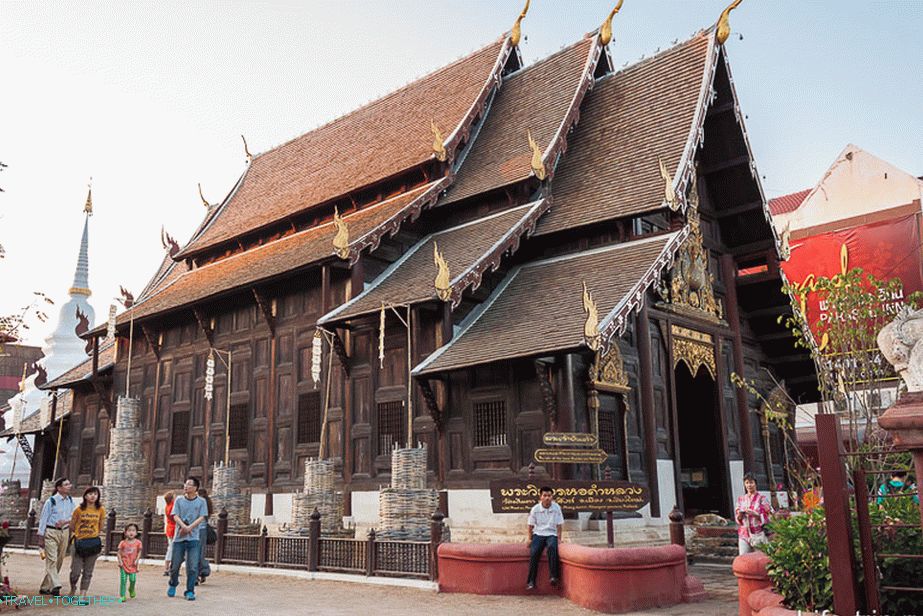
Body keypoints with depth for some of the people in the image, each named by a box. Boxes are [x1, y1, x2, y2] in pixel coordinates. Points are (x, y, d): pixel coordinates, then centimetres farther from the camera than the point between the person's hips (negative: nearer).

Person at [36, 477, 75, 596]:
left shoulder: (70, 501, 6)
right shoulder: (51, 501, -9)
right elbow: (43, 519, -6)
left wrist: (65, 521, -12)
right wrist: (40, 537, -6)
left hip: (64, 532, 6)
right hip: (51, 532, -6)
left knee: (59, 561, 9)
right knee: (51, 560, -12)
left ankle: (45, 587, 21)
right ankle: (55, 586, -17)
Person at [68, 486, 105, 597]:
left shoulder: (101, 510, -1)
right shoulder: (79, 509, -5)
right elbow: (72, 526, 6)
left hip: (93, 543, 1)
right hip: (79, 542, -1)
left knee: (88, 572, 6)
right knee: (75, 571, 2)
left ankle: (83, 594, 12)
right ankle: (73, 590, 28)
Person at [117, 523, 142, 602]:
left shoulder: (138, 542, -4)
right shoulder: (123, 543, -7)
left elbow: (139, 552, 5)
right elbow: (119, 553, -1)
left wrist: (136, 560, -7)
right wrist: (120, 561, -11)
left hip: (133, 565, 1)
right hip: (124, 564, -1)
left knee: (133, 579, -3)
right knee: (123, 580, -2)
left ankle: (131, 589, 29)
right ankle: (122, 596, 8)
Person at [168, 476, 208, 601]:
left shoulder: (201, 501, 3)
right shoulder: (179, 500, 6)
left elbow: (201, 518, -4)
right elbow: (175, 516, -2)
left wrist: (189, 527, -17)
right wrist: (183, 526, -19)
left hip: (193, 538, -1)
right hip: (179, 537, 1)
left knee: (192, 567, -4)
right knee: (174, 565, 8)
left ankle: (190, 591, 8)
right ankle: (173, 585, 35)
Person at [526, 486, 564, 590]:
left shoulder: (556, 508, -4)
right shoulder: (535, 509, -3)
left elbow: (559, 525, 1)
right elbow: (531, 525, 6)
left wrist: (559, 538, -4)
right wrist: (530, 539, 3)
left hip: (551, 534, -1)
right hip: (538, 534, 1)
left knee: (552, 547, -34)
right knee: (534, 552, -25)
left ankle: (554, 577, -32)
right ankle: (531, 581, -20)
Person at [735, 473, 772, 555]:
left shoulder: (762, 498, 1)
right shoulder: (741, 499, 12)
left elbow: (766, 517, -4)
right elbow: (737, 518, 13)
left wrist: (754, 514, -18)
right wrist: (740, 514, -8)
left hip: (758, 534, -3)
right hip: (744, 534, 3)